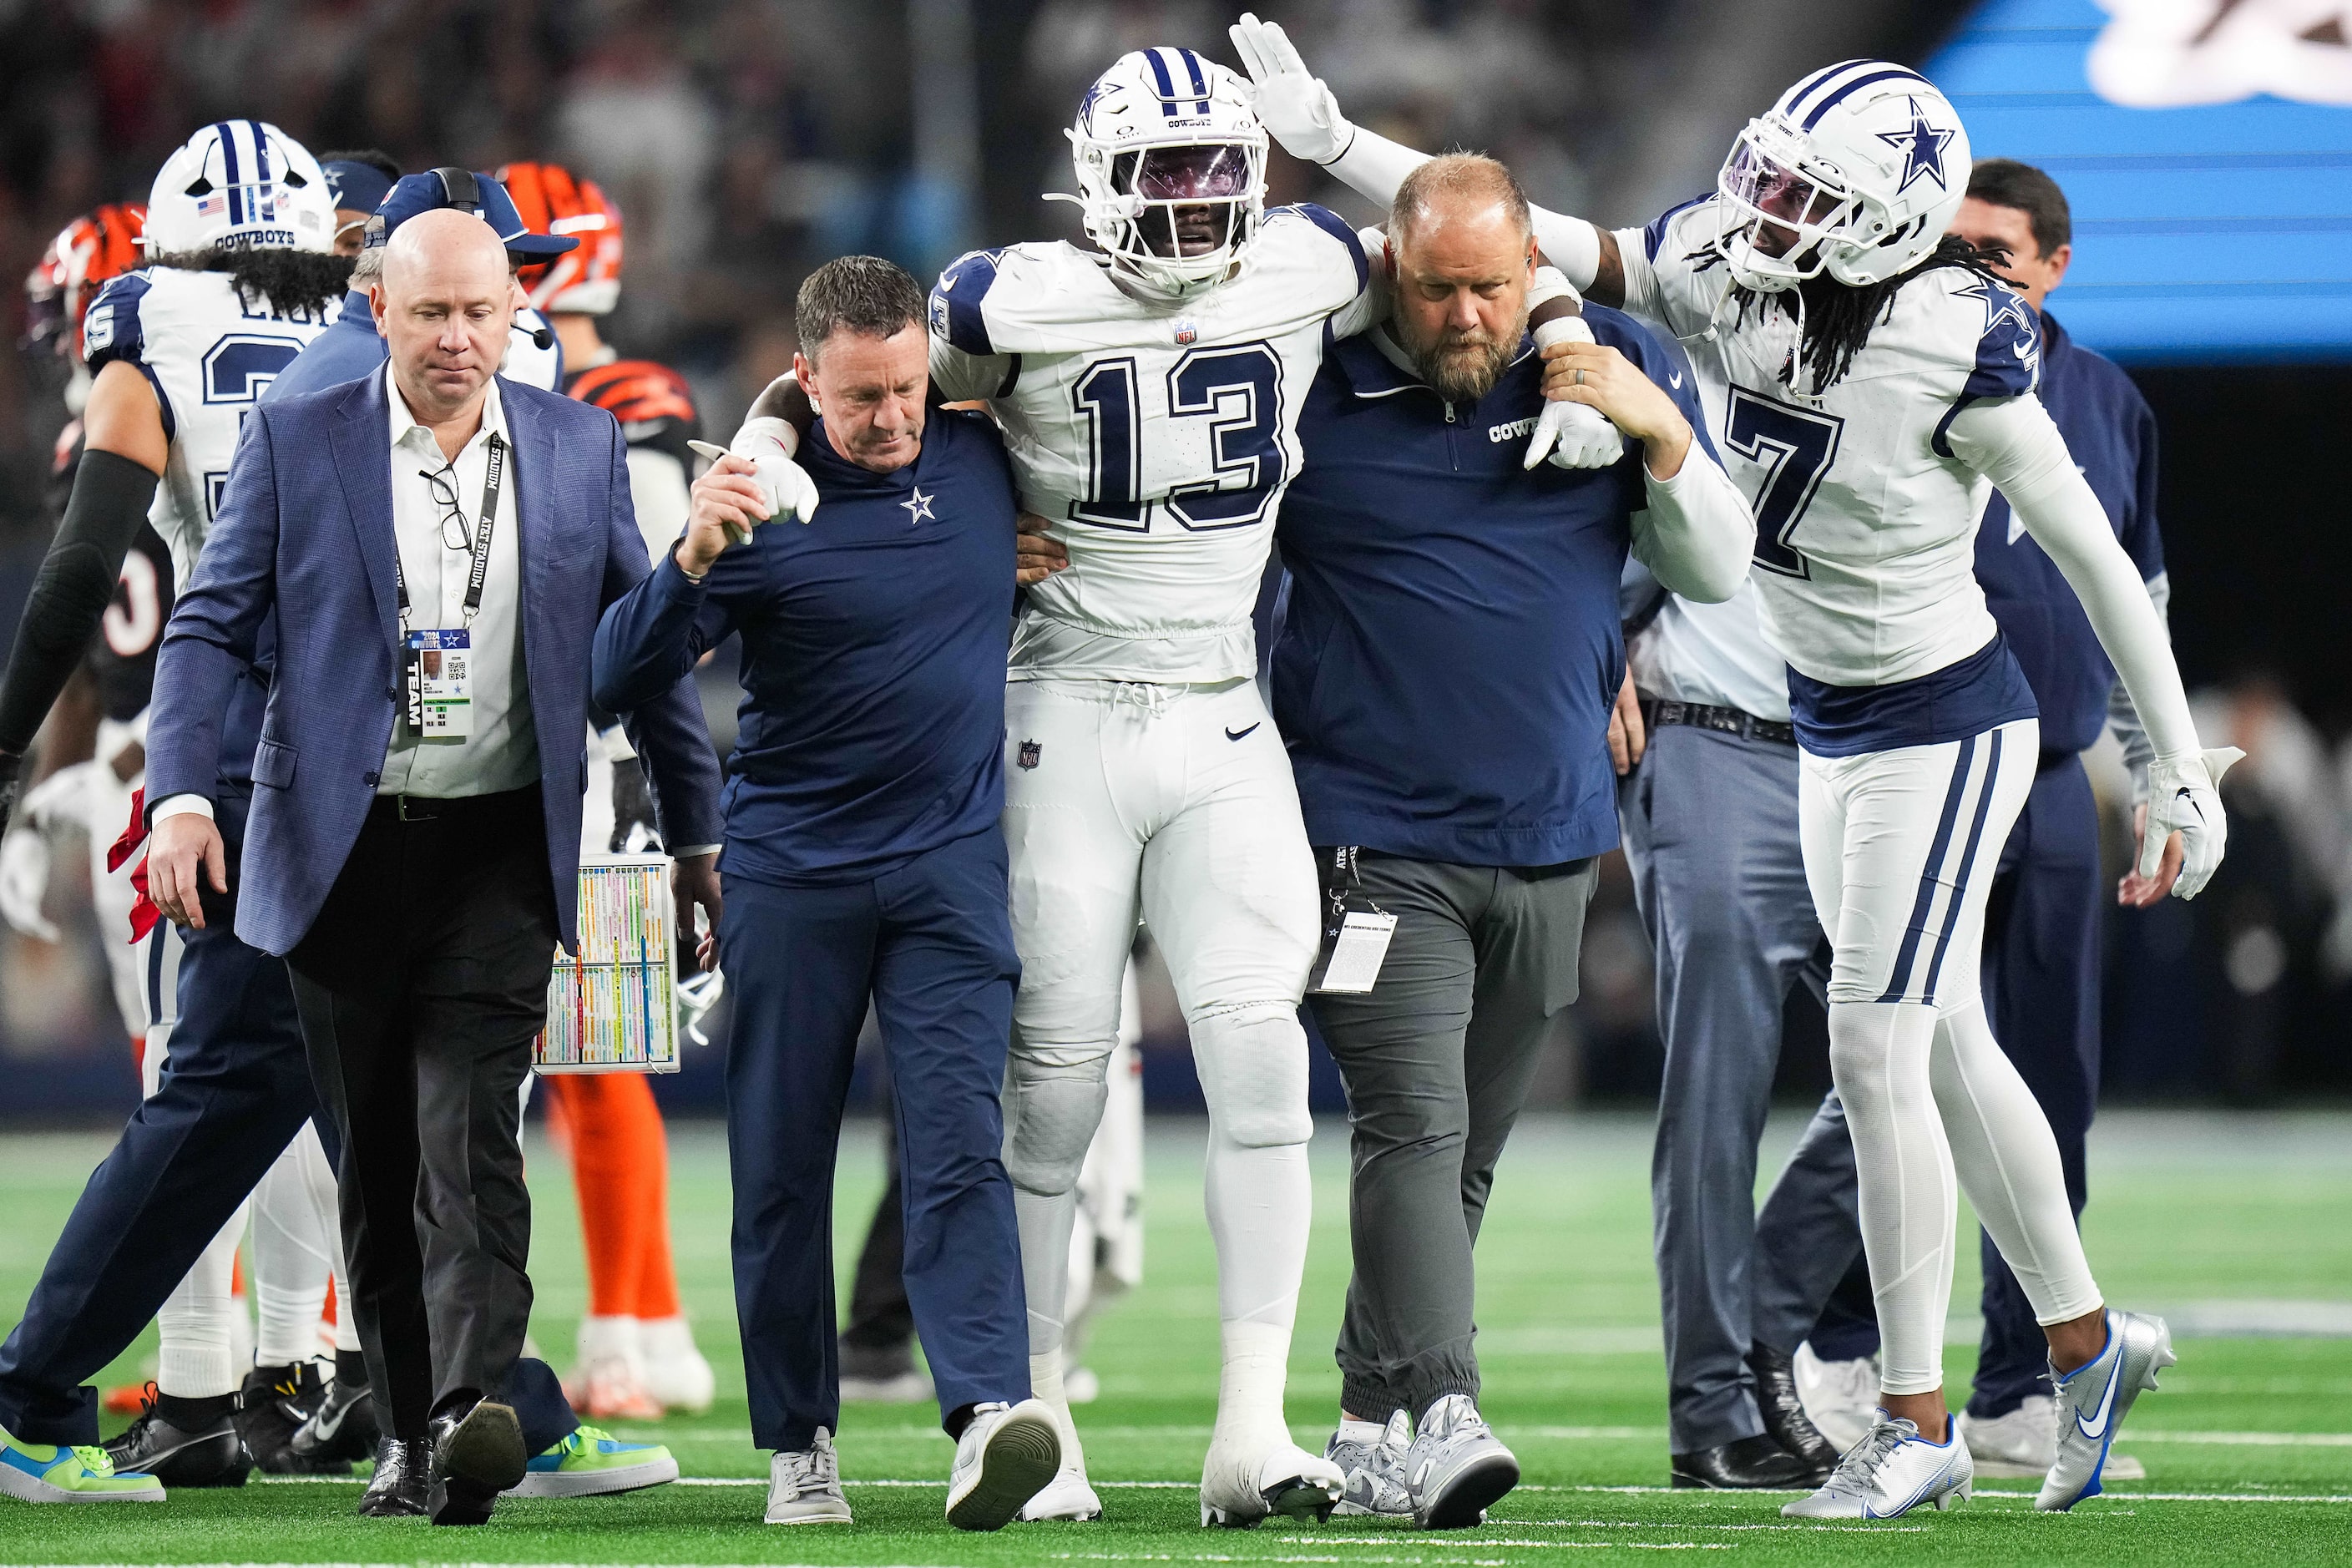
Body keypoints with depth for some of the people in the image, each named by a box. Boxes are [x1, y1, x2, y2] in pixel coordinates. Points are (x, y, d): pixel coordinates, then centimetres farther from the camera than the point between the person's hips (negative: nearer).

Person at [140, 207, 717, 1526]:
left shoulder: (581, 446, 6)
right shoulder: (297, 442, 2)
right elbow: (213, 627, 1)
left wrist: (702, 829, 15)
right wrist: (183, 793, -14)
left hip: (501, 848, -1)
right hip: (344, 849, 1)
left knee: (470, 1132, -16)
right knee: (376, 1157, 6)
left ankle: (477, 1409, -28)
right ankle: (409, 1431, 14)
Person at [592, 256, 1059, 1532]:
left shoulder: (980, 461, 3)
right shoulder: (764, 503, -9)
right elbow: (619, 681, -15)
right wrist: (693, 561, -30)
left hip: (949, 864, 1)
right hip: (793, 874, -1)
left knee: (960, 1141, -13)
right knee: (782, 1165, 4)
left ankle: (987, 1416, -25)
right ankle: (797, 1448, 12)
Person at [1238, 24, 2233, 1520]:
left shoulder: (1956, 347, -24)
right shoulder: (1715, 270, -9)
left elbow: (2094, 554, -16)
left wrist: (2182, 764, -11)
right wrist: (1327, 138, -16)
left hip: (1944, 728, -7)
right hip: (1832, 723, 7)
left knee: (1876, 1055, -7)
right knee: (1946, 1052, 16)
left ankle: (1918, 1423, 4)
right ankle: (2087, 1341, 33)